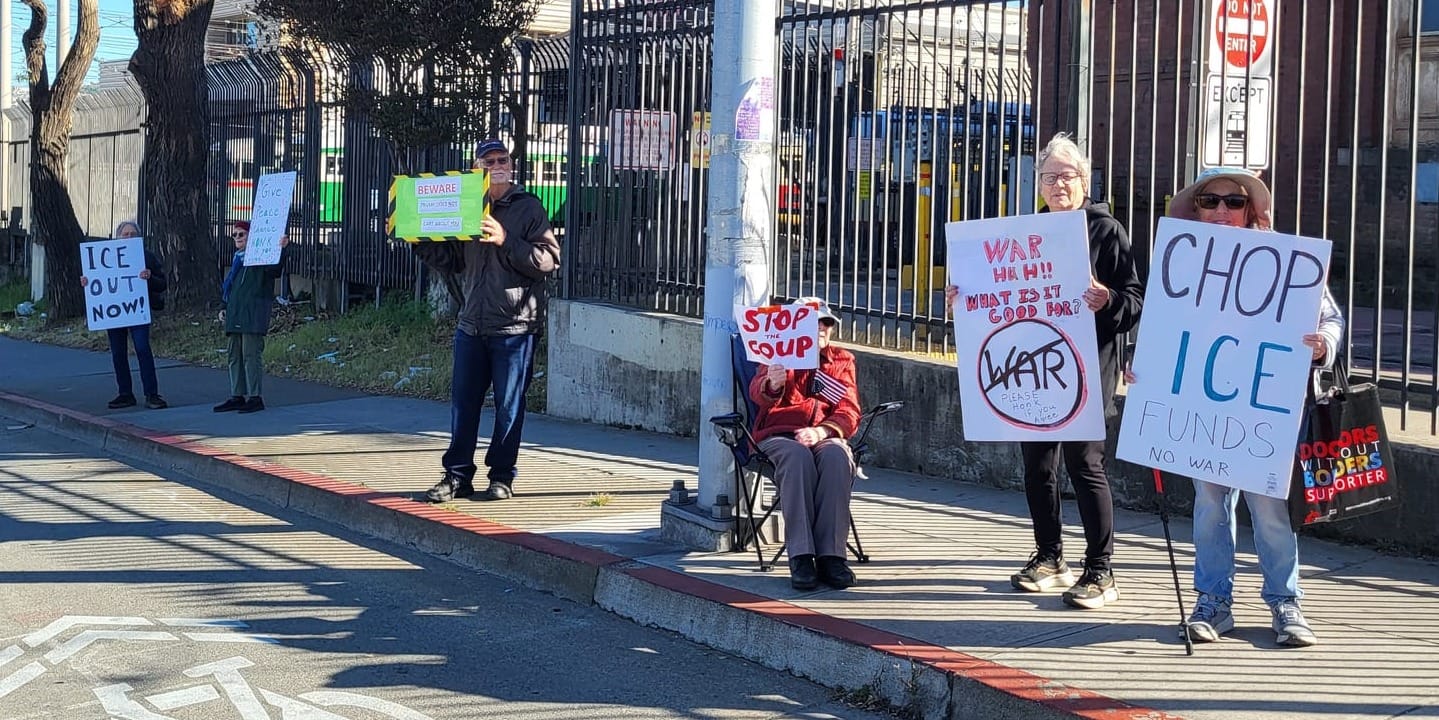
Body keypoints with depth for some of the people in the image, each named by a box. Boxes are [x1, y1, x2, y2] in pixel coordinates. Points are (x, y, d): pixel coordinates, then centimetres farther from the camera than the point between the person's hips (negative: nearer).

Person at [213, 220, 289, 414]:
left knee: (252, 354, -9)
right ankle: (237, 396, 16)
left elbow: (275, 268, -26)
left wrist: (281, 249, -42)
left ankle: (255, 398, -5)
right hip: (235, 316, 9)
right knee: (235, 355, 10)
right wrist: (225, 308, 21)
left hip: (254, 315, -9)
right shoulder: (237, 258, 22)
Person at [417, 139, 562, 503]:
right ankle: (458, 475, 14)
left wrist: (506, 241, -20)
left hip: (514, 326, -5)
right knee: (463, 401, 7)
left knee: (509, 405, 3)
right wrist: (421, 242, 4)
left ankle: (502, 476, 13)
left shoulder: (529, 208, -2)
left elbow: (549, 259, -11)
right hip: (472, 324, 5)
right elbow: (451, 262, 19)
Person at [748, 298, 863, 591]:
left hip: (825, 435, 1)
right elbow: (759, 394, -6)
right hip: (779, 435, -1)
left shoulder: (842, 359, 20)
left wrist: (820, 431, -16)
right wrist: (771, 385, -33)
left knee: (837, 457, -36)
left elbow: (849, 413, 7)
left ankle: (831, 556, -41)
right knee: (798, 458, -38)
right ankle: (801, 557, -43)